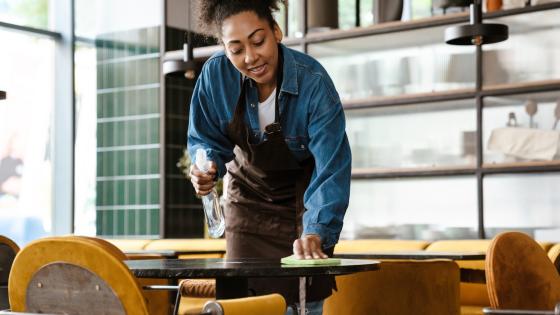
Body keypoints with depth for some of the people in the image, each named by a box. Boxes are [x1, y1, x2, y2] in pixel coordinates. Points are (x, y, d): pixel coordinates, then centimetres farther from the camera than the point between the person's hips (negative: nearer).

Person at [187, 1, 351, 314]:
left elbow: (331, 170, -36)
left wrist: (315, 233, -50)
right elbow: (206, 140, -5)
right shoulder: (215, 74, -21)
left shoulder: (314, 83, -30)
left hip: (303, 199, -2)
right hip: (248, 199, 3)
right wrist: (207, 165, -28)